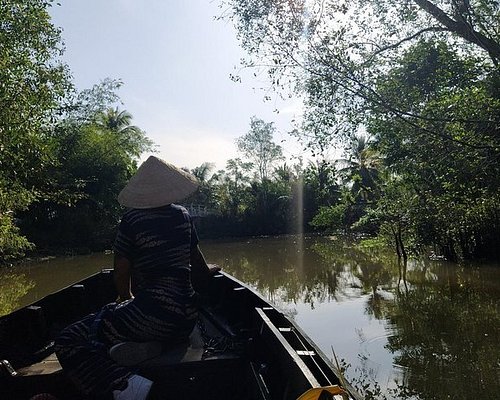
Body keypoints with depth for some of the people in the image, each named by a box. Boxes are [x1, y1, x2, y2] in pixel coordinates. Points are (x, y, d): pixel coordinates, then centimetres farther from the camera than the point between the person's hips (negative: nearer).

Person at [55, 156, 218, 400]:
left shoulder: (132, 220, -7)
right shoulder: (182, 216, 7)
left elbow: (121, 276, -3)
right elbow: (200, 273, 12)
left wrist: (128, 297, 17)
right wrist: (212, 270, 34)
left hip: (153, 317, -7)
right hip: (186, 319, 7)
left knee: (68, 343, 0)